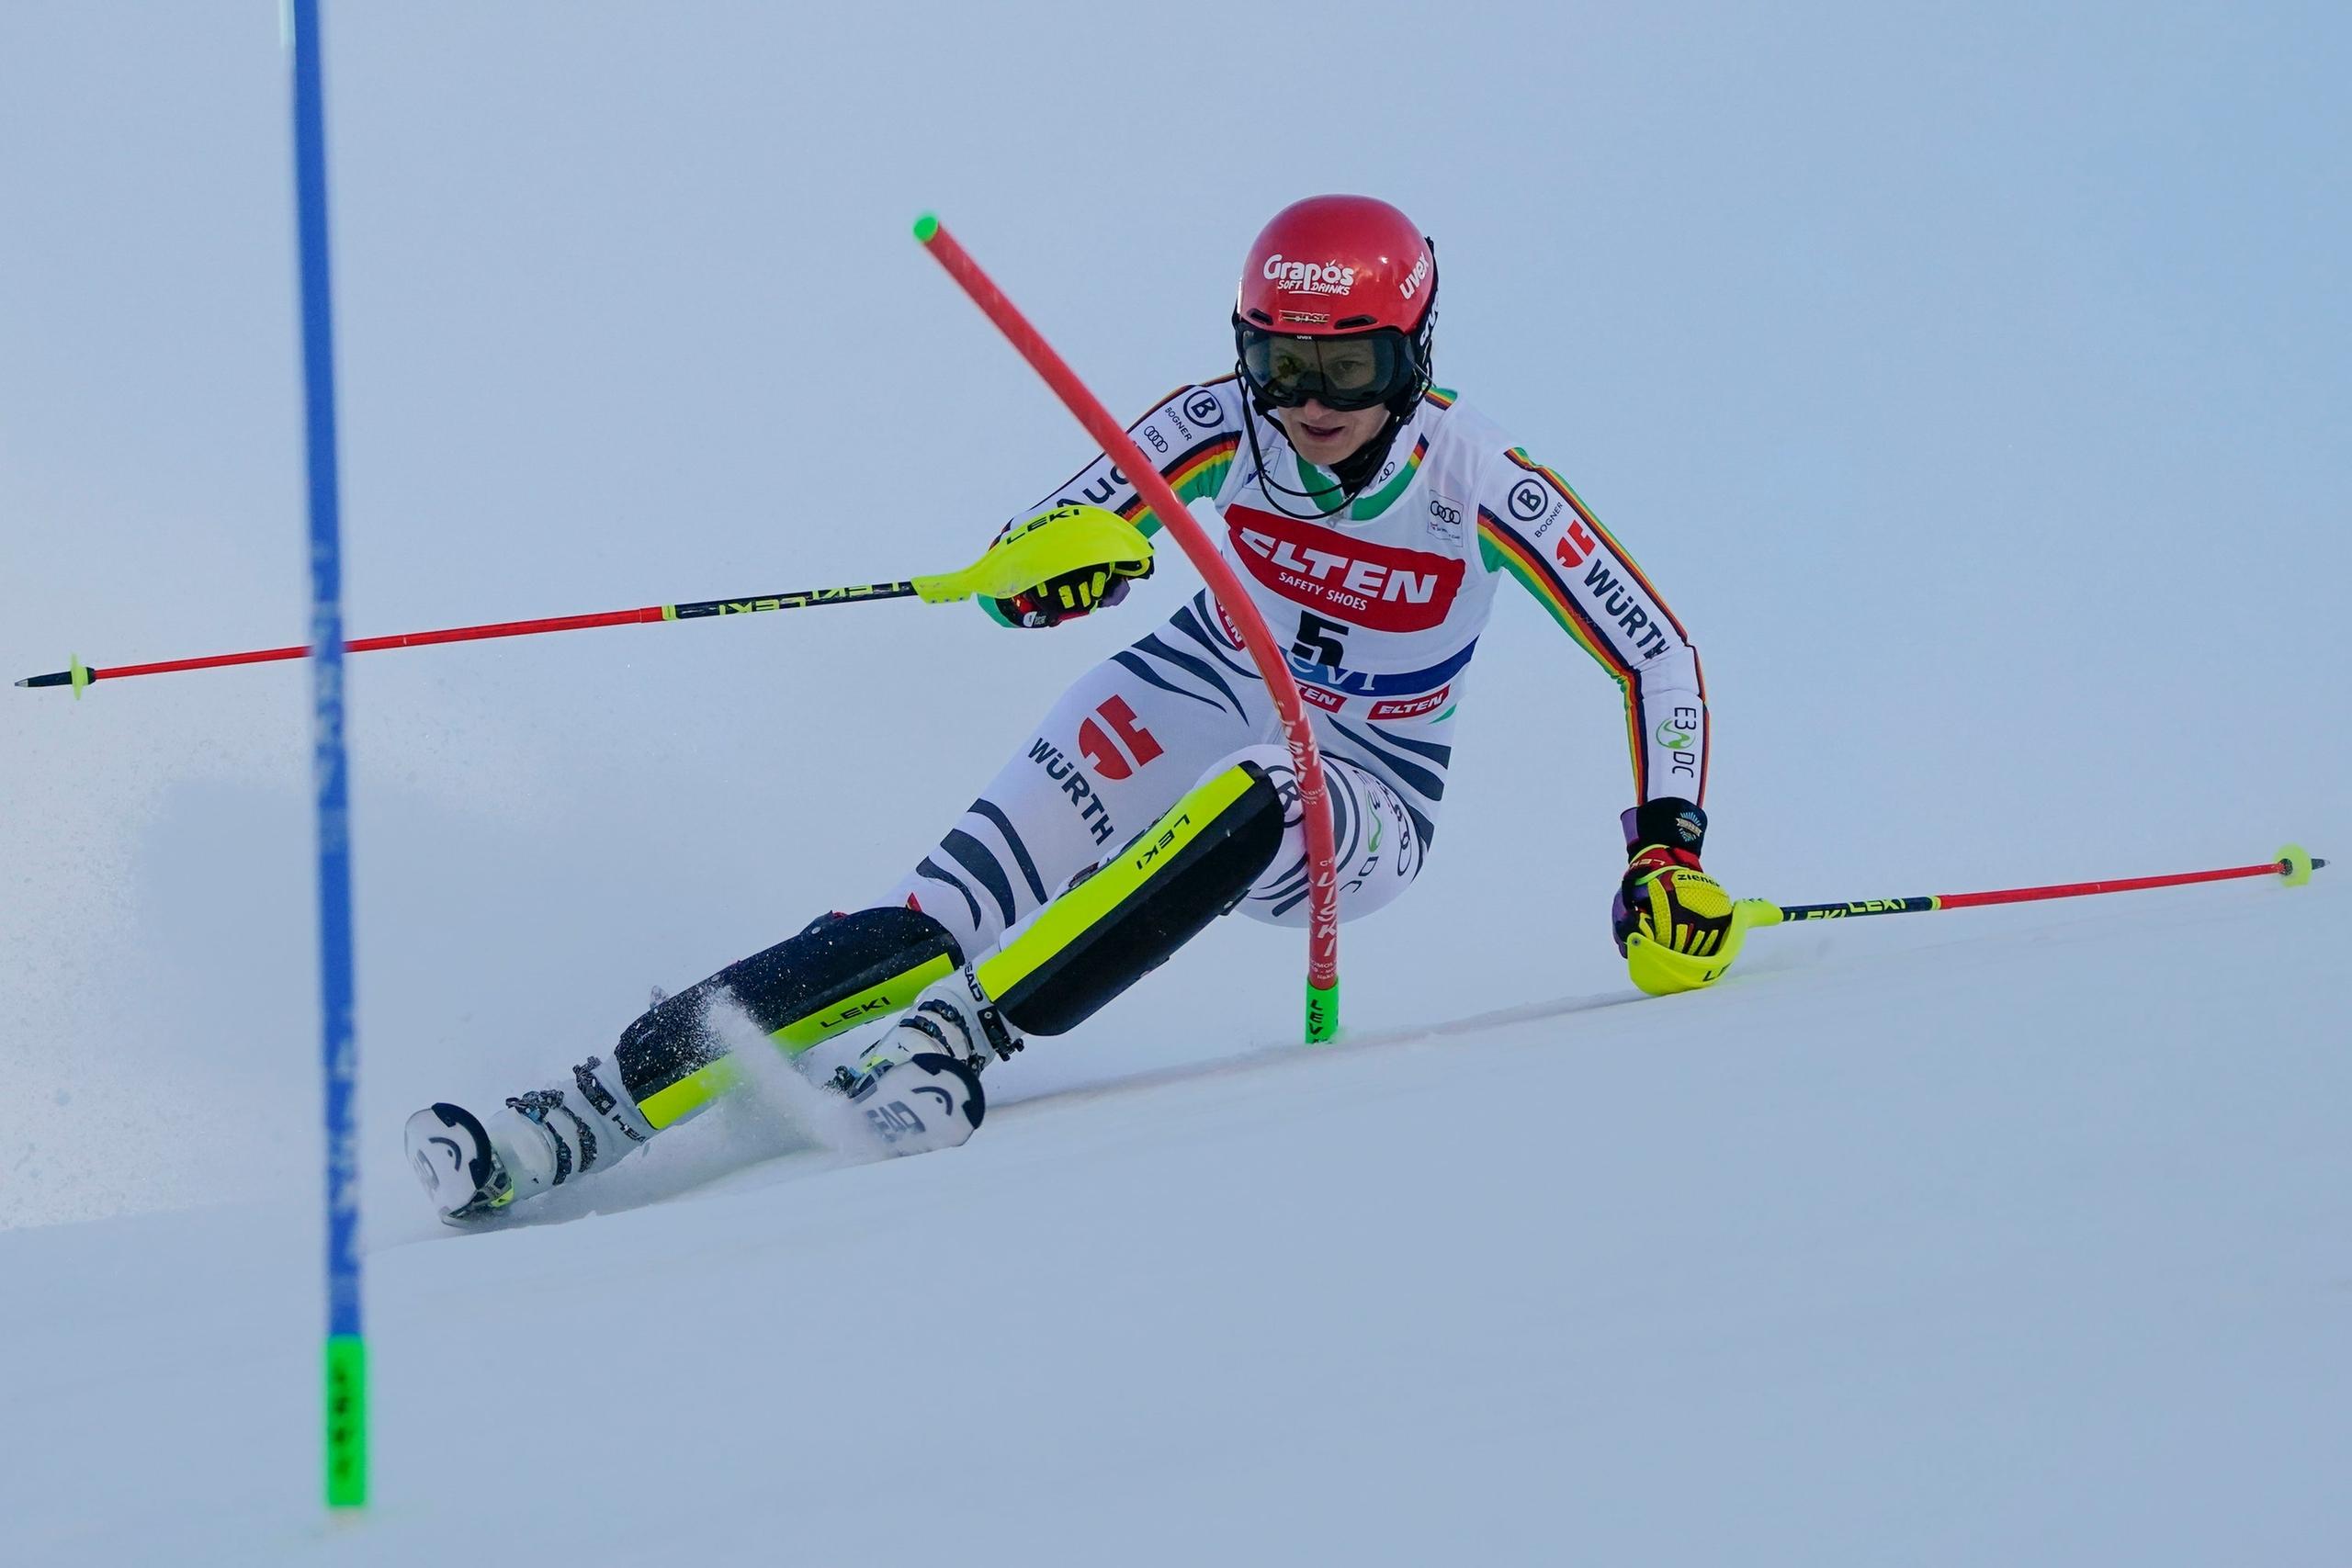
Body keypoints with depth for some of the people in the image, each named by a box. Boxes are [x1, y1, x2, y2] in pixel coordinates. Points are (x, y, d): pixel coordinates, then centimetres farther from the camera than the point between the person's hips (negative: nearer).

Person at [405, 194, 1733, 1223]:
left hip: (1357, 808, -2)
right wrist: (1052, 569, -41)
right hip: (1189, 706, 2)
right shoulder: (1223, 429, -16)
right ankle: (602, 1107, -27)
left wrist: (1671, 853, -24)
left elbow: (1661, 659, -13)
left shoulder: (1485, 487, -22)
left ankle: (963, 1031, -43)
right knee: (929, 924, -21)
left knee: (1246, 794, -40)